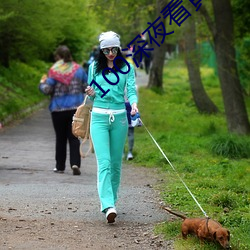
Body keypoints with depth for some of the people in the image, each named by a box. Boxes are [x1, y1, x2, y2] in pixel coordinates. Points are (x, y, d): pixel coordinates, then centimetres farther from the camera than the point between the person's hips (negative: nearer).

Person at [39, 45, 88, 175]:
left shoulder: (54, 71, -9)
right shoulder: (78, 69, 1)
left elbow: (47, 90, -12)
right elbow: (87, 87, 6)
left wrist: (42, 83, 9)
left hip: (58, 109, -2)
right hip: (76, 108, 2)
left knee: (60, 138, 10)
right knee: (74, 137, 3)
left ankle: (60, 166, 16)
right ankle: (75, 163, -14)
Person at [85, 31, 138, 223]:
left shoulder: (127, 67, 4)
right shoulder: (94, 67, 8)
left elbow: (131, 89, -5)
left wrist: (134, 104, -25)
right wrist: (91, 94, -8)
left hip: (119, 117, 1)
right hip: (99, 117, -1)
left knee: (116, 162, 8)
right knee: (104, 162, -13)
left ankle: (111, 199, 23)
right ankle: (108, 206, -23)